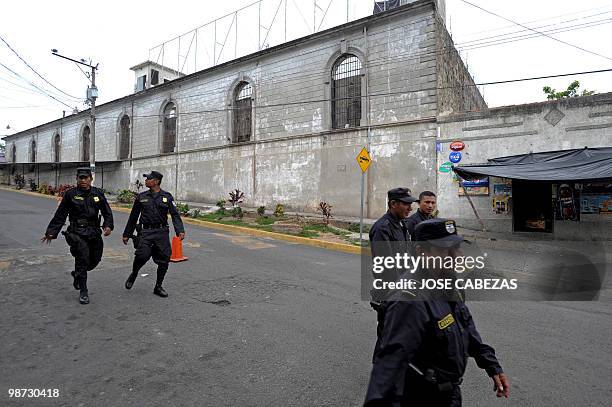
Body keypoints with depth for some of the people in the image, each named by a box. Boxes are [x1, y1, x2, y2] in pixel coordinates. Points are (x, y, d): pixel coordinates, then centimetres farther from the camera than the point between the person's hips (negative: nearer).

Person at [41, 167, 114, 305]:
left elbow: (107, 212, 9)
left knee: (95, 260, 11)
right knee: (83, 259, -10)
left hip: (94, 233, 4)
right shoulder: (70, 194, -1)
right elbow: (60, 215, 4)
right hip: (77, 233, -4)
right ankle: (83, 292, 4)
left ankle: (77, 274, 43)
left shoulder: (98, 193, 5)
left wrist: (108, 225, -7)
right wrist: (51, 232, 3)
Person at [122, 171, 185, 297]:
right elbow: (133, 217, 15)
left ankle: (158, 287, 21)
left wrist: (180, 230, -15)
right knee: (142, 255, -19)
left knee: (164, 260, 2)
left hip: (162, 232, 0)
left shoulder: (167, 197, 4)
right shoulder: (141, 197, 8)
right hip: (146, 232, 0)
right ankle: (133, 275, 15)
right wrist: (127, 234, 17)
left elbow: (175, 215, -2)